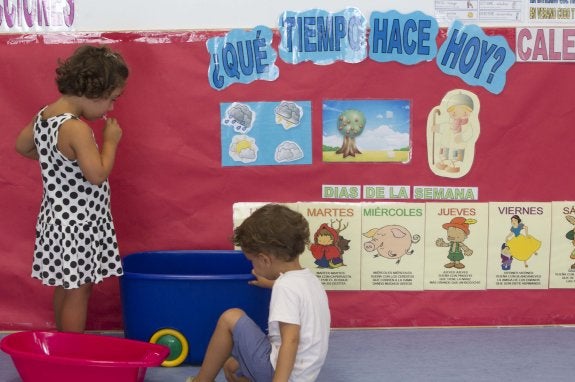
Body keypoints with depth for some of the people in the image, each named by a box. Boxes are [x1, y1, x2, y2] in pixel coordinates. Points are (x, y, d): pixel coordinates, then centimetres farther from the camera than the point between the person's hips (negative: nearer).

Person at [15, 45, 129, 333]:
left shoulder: (43, 115, 3)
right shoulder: (76, 129, -24)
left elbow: (22, 146, 19)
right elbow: (97, 175, -26)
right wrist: (111, 141, -13)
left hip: (57, 216, 9)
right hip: (78, 222, -9)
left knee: (64, 285, 19)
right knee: (79, 289, 3)